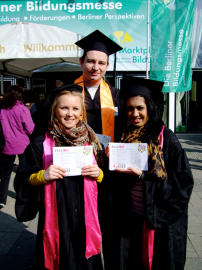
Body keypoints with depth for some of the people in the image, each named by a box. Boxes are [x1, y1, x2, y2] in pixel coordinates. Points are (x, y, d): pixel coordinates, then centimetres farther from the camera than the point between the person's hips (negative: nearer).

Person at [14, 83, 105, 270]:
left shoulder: (91, 141, 1)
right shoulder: (41, 144, -6)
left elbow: (105, 176, 10)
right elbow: (23, 181, -3)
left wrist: (99, 174, -11)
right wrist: (42, 175, -20)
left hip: (86, 220, 2)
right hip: (55, 221, -2)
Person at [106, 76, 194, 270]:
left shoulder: (165, 137, -13)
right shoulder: (125, 136, 2)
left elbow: (183, 179, -15)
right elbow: (121, 181, 8)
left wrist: (142, 174, -22)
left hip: (161, 219, -4)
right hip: (132, 217, 4)